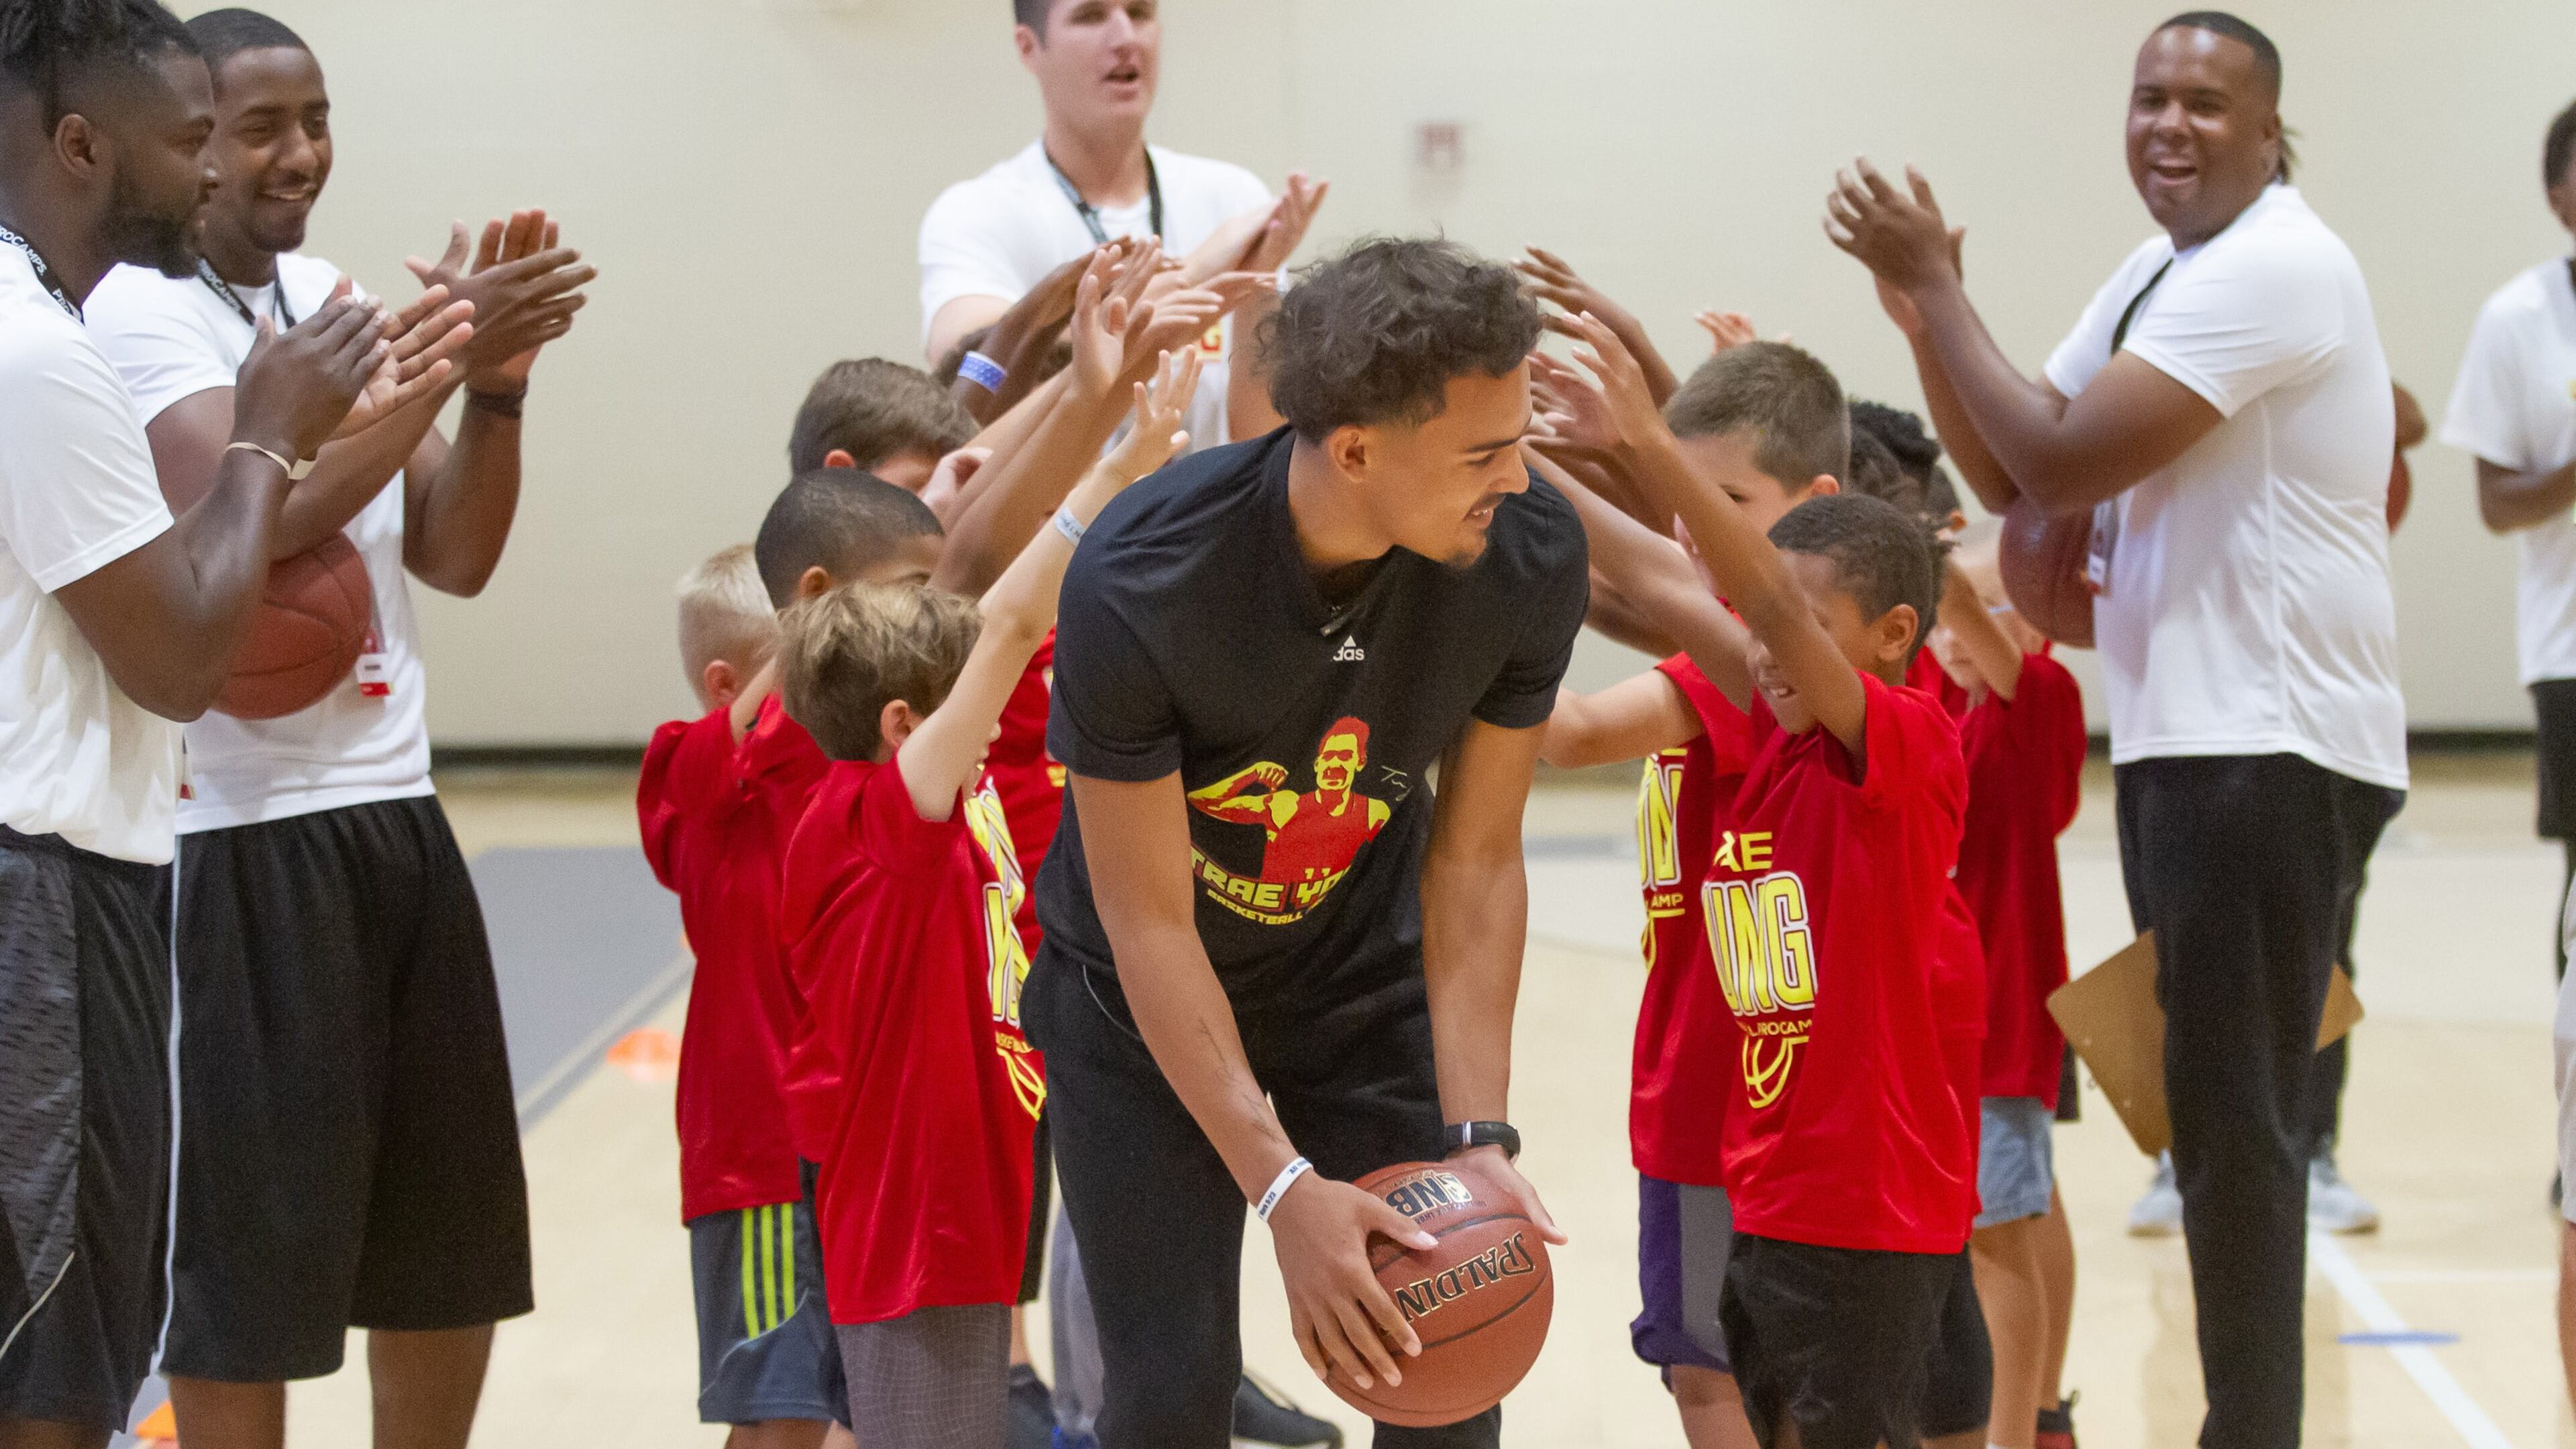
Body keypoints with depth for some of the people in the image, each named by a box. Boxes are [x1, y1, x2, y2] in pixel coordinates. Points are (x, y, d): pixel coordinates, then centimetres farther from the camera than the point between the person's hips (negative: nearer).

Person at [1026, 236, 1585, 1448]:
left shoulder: (1528, 555, -23)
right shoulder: (1141, 582, -33)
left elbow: (1474, 860, -12)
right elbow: (1148, 919, -25)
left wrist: (1477, 1134, -19)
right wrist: (1283, 1186, -31)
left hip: (1367, 972, 3)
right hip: (1146, 998, -3)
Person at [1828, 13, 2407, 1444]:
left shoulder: (2271, 269, -16)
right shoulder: (2166, 273, 15)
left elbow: (2062, 464, -21)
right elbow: (2012, 476, 14)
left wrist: (1937, 285, -12)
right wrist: (1923, 310, 0)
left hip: (2270, 748, -10)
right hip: (2187, 734, 10)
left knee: (2235, 1118, -7)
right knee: (2213, 1108, 15)